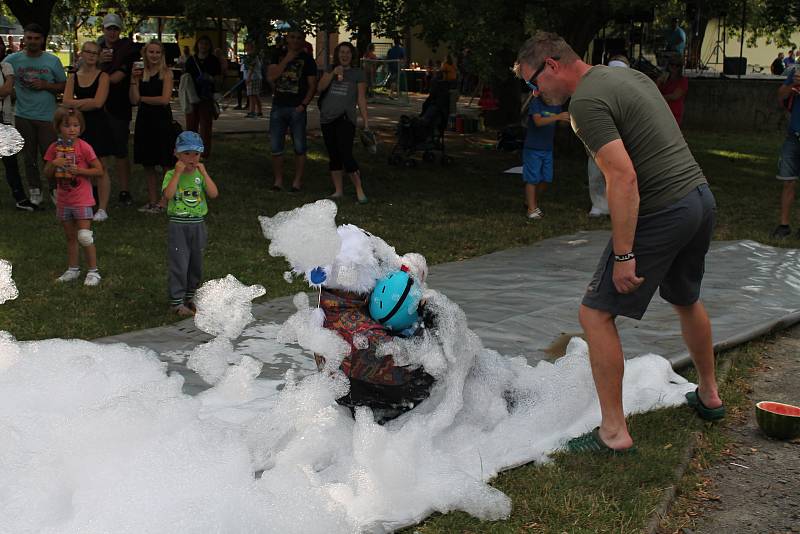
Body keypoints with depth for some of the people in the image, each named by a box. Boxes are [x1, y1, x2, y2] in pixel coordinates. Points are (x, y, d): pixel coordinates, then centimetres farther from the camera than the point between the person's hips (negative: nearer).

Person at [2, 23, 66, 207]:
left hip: (47, 116, -2)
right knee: (29, 156, 9)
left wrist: (45, 85, -12)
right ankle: (34, 190, 19)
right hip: (23, 116, 2)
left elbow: (64, 86, 4)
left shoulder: (53, 61, 1)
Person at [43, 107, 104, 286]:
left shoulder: (84, 147, -12)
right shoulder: (54, 148, 1)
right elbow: (47, 174, 4)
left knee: (84, 237, -6)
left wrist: (79, 170, -21)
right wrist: (54, 163, -16)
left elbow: (99, 171, -10)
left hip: (82, 200, -5)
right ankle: (73, 270, 26)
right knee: (70, 237, 16)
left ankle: (93, 271, 6)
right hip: (63, 200, 5)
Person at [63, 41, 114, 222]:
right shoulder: (73, 77, 10)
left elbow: (98, 102, -14)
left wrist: (78, 103, -5)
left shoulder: (102, 76, -2)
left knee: (100, 168, -1)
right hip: (79, 125, 4)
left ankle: (102, 208, 3)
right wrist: (88, 102, -11)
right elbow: (67, 102, -1)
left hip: (98, 125, -4)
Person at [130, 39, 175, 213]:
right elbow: (134, 100, 1)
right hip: (144, 120, 5)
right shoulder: (140, 73, 7)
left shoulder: (166, 73, -5)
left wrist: (142, 98, -4)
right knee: (147, 163, 10)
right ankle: (152, 200, 19)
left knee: (165, 163, -2)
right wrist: (134, 80, -10)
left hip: (162, 120, -5)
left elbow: (164, 99, -14)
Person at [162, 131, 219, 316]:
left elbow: (214, 194, -11)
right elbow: (168, 194, -23)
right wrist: (178, 172, -23)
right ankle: (177, 302, 3)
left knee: (196, 263, 14)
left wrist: (203, 172, -15)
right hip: (178, 225, -4)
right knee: (179, 264, -4)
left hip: (198, 224, 4)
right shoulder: (171, 175, -5)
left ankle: (190, 296, 29)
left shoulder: (201, 175, 3)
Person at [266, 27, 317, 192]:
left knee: (299, 147, 1)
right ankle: (278, 180, 14)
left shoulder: (307, 59, 3)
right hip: (278, 106, 2)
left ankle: (297, 181, 11)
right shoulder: (279, 55, 8)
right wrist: (287, 60, -11)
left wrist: (303, 105, -10)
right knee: (275, 147, 4)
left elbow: (312, 86, 1)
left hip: (297, 109, -2)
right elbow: (270, 77, -4)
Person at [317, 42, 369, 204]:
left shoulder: (357, 73, 6)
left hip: (345, 119, -5)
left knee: (346, 154, -17)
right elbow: (321, 87, 0)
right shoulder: (331, 70, 15)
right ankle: (338, 190, 16)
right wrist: (333, 73, -14)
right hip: (327, 119, 5)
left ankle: (359, 191, -12)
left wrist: (366, 121, -1)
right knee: (333, 157, 8)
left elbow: (361, 99, 4)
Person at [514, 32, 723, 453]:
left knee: (596, 315, -1)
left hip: (661, 212, -9)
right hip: (701, 196, 10)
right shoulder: (630, 75, 14)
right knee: (685, 301, 30)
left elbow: (623, 178, -24)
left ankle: (614, 433, 1)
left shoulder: (586, 102, -16)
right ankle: (709, 396, 46)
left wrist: (623, 255, -22)